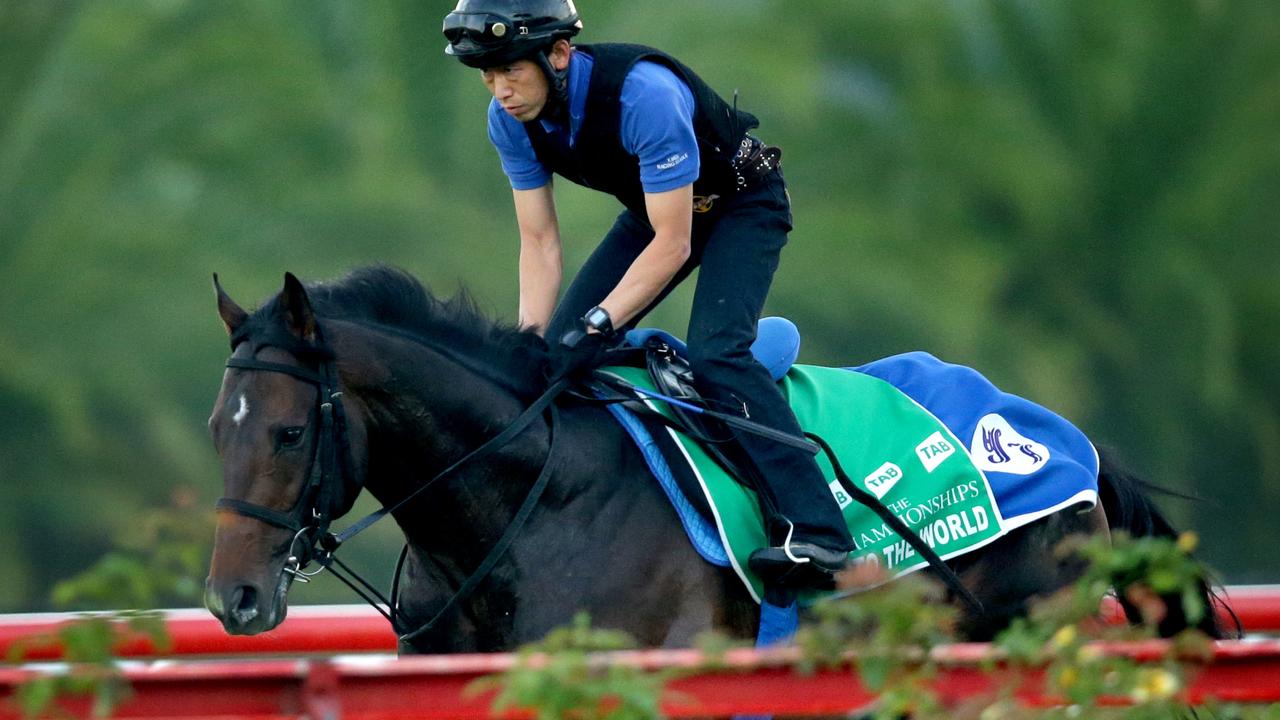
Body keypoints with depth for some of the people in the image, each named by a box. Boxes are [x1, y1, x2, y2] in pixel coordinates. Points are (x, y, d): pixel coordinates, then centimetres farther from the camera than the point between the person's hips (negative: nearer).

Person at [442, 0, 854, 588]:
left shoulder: (645, 95, -37)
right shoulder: (510, 120, -16)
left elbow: (671, 246, -32)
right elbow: (539, 242, -8)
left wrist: (600, 324, -37)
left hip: (743, 203, -7)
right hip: (655, 209, 7)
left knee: (714, 354, -27)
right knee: (563, 346, -4)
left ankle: (815, 533, -32)